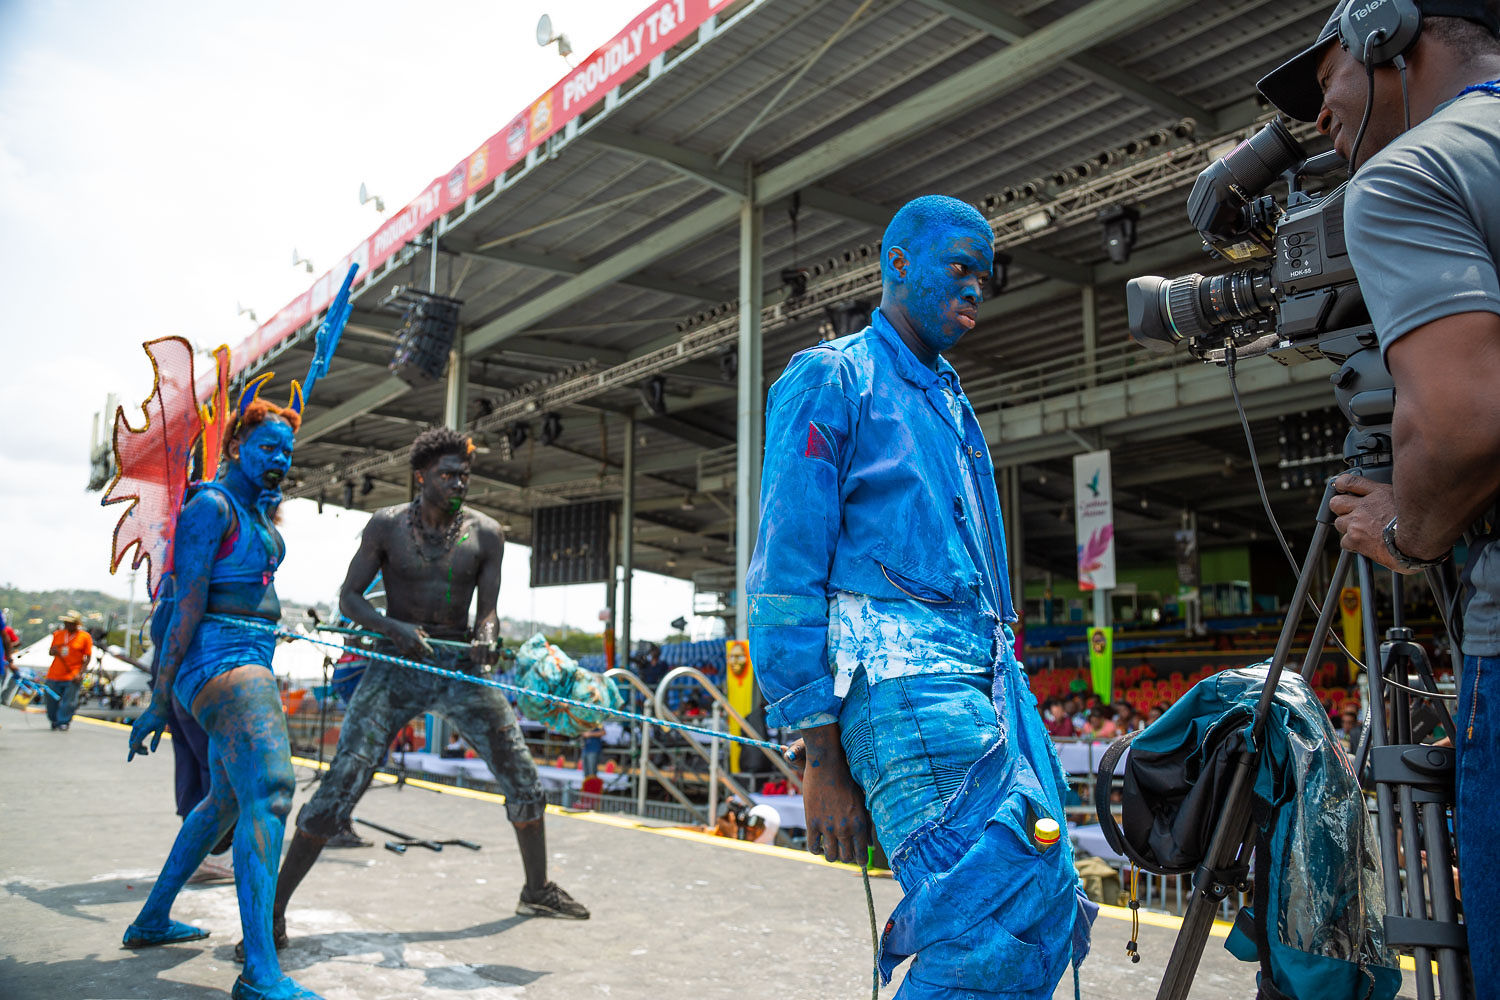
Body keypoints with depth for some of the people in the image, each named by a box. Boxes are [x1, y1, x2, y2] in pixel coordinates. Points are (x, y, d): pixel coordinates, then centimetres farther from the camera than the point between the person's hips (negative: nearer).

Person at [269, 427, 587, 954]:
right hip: (396, 664, -2)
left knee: (522, 777, 4)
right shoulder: (387, 525, -3)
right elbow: (348, 597, -3)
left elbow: (487, 610, 1)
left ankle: (537, 891, 24)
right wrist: (394, 627, -22)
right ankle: (273, 909, 2)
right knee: (341, 783, -11)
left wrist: (485, 639, -23)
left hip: (461, 664, 2)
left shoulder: (485, 534, 0)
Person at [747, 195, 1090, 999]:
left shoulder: (952, 404, 26)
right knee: (995, 930, -19)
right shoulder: (830, 379, 2)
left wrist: (1011, 703, 16)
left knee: (1045, 915, 2)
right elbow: (785, 574, -6)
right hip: (902, 678, -8)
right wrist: (820, 755, -11)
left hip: (992, 681, 8)